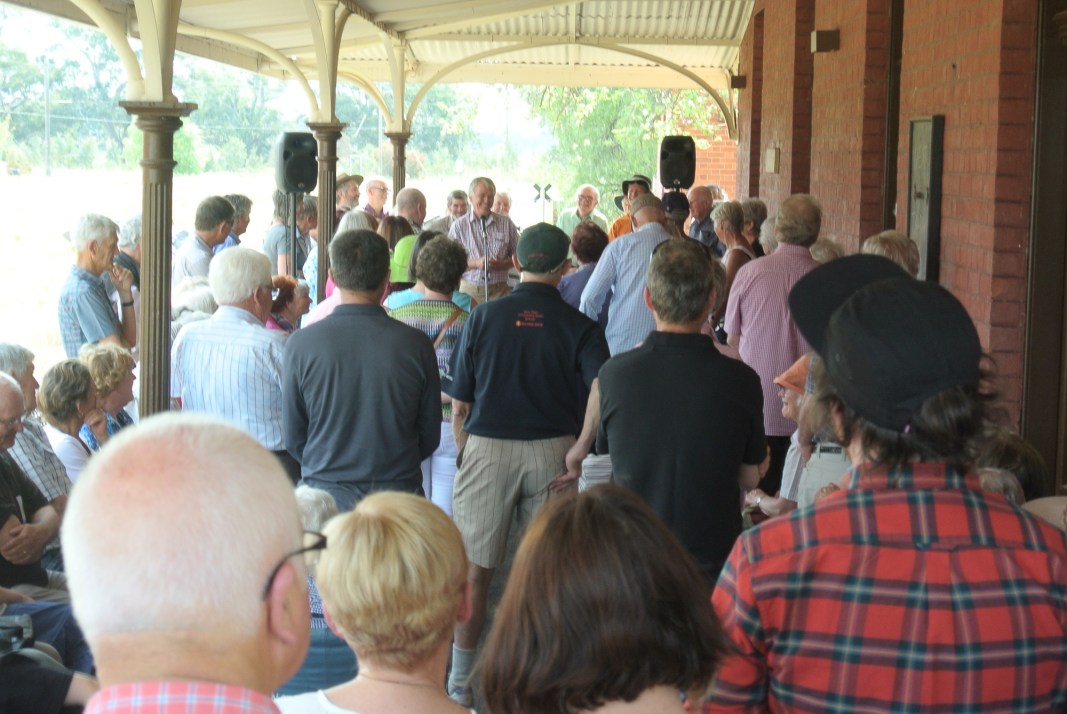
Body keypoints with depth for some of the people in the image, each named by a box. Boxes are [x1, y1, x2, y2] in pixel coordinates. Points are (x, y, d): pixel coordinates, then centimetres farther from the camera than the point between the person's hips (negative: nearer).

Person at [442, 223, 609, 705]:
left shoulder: (483, 317, 3)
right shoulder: (579, 327, 0)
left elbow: (459, 406, 3)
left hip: (487, 448, 0)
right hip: (551, 452, 0)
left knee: (474, 570, 8)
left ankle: (460, 680, 15)